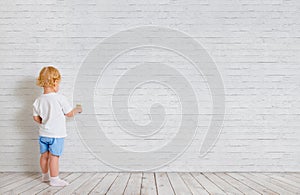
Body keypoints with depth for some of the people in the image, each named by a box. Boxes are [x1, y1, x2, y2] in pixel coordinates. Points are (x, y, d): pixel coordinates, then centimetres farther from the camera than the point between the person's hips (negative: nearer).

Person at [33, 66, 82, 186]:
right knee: (54, 157, -1)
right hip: (56, 134, -6)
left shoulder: (38, 100, -1)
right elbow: (69, 113, -6)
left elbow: (36, 118, 6)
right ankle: (54, 179, 5)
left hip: (43, 133, 6)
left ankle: (45, 175, 34)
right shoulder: (60, 99, -16)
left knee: (44, 155, 17)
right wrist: (77, 110, 14)